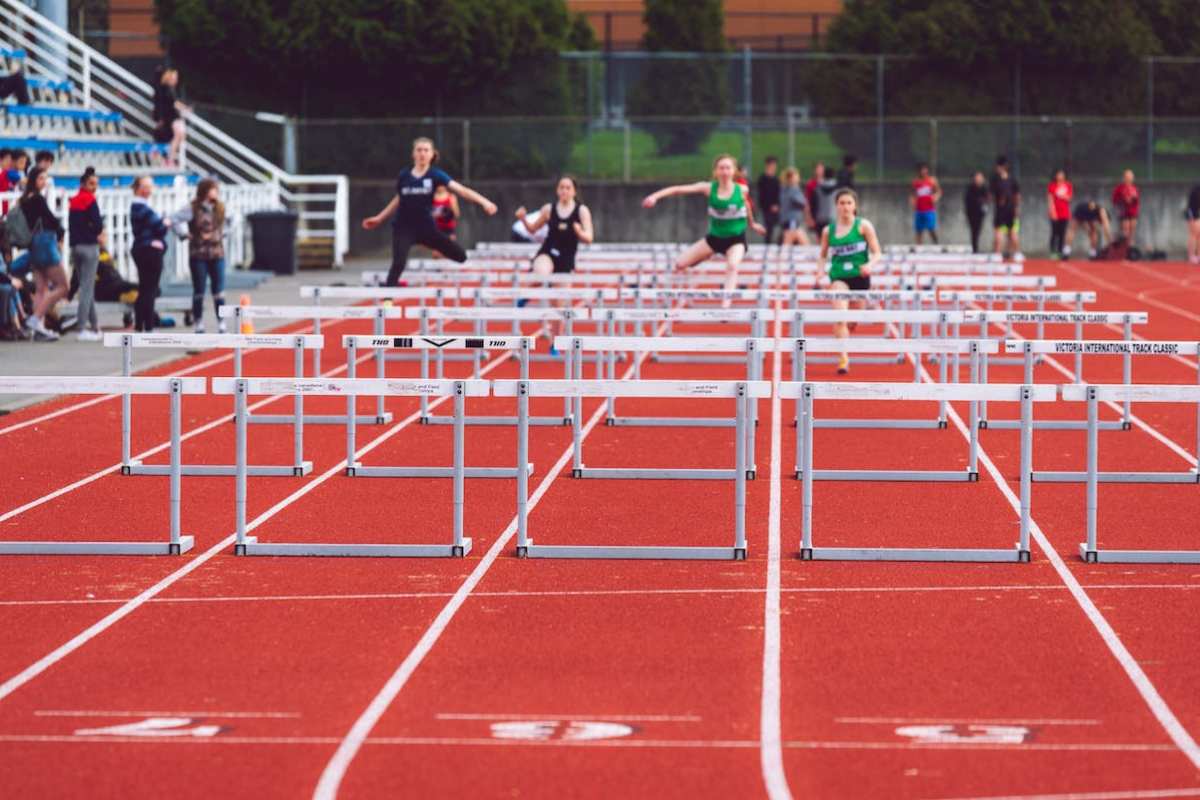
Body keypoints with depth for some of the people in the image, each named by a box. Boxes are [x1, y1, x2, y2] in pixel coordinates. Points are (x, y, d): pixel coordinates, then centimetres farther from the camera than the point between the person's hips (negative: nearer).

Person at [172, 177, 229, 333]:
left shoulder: (220, 208, 7)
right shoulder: (193, 208, -10)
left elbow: (226, 221, 27)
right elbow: (175, 219, -16)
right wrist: (185, 234, -12)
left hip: (217, 254, 4)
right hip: (198, 255, -4)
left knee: (219, 291, 1)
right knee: (199, 291, 3)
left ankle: (221, 324, 5)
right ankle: (199, 325, 10)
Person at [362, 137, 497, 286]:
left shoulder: (435, 175, -7)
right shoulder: (404, 176, -1)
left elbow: (460, 189, -19)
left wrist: (483, 201, -31)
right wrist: (379, 218, 21)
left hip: (426, 227, 1)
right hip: (404, 228, -1)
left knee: (460, 256, 1)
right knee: (398, 263, -21)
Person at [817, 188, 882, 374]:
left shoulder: (863, 226, -2)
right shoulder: (829, 231, 3)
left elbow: (877, 253, -2)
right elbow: (822, 256, 15)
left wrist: (870, 265, -23)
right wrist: (820, 271, -5)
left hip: (860, 277, 0)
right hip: (839, 278, 0)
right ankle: (843, 358, -22)